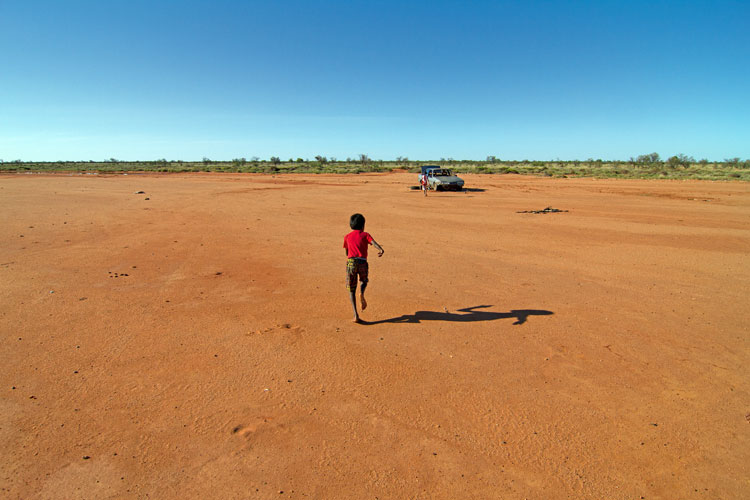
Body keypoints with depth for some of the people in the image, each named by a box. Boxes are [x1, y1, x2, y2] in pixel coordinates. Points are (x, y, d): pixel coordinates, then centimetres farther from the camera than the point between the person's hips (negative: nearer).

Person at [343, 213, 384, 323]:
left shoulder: (347, 237, 17)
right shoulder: (365, 235, 10)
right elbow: (373, 242, -11)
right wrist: (381, 250, -28)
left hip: (351, 262, 1)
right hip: (362, 263, -1)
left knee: (351, 290, 9)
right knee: (364, 281, 30)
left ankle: (356, 315, -4)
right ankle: (361, 293, -3)